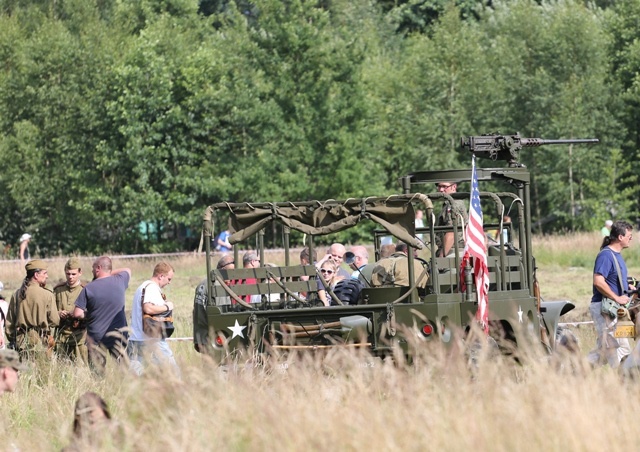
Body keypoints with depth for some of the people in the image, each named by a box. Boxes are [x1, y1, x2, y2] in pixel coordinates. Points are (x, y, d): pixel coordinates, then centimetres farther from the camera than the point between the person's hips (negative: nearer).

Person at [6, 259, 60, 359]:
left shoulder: (16, 295, 6)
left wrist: (13, 339, 22)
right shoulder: (47, 295, -9)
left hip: (20, 341, 5)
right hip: (39, 342, -5)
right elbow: (55, 321, -5)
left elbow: (9, 321, 12)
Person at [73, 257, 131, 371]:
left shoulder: (89, 288, -8)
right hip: (118, 336, 2)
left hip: (96, 337, -2)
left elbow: (77, 314, -10)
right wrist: (110, 272, 21)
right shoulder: (119, 281, 1)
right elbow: (127, 271, 25)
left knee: (97, 373, 3)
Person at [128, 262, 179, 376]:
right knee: (173, 372, -1)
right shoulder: (152, 288, -12)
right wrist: (167, 307, -13)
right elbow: (148, 308, -26)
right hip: (152, 340, -9)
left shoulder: (142, 286, 20)